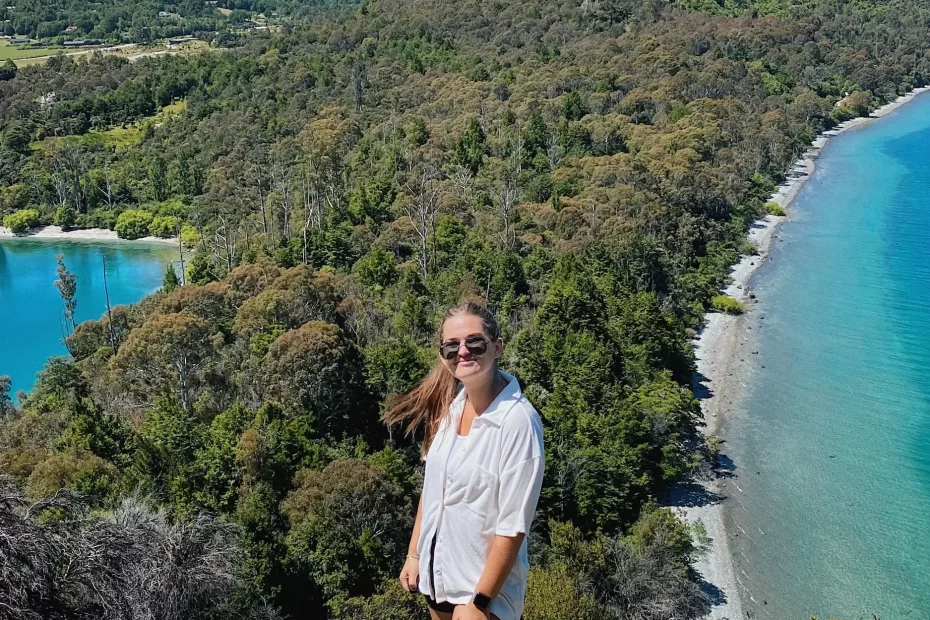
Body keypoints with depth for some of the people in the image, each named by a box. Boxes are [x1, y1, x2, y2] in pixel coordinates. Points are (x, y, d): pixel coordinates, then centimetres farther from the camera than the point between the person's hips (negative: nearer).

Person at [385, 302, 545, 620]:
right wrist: (414, 553, 10)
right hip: (436, 572, 6)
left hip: (483, 585, -6)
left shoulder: (518, 420, -23)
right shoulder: (449, 404, -4)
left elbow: (513, 526, -21)